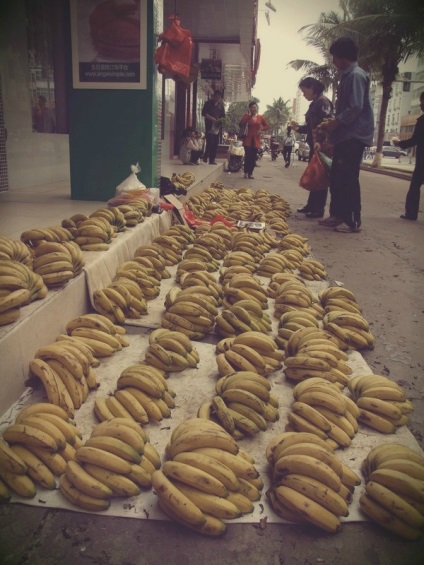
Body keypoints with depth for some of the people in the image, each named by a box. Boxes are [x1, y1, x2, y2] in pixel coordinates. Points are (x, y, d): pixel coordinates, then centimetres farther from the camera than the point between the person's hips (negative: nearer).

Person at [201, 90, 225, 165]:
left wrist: (220, 119, -8)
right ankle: (205, 156, 8)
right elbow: (204, 113, -6)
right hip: (209, 126, -4)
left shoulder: (221, 104, 12)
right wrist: (211, 118, -16)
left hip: (217, 126, 4)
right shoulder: (208, 103, 1)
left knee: (215, 144, 1)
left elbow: (223, 115, 14)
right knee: (209, 142, -11)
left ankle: (212, 159, 6)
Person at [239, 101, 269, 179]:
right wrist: (248, 115, -15)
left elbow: (267, 126, 14)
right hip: (248, 139, -3)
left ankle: (250, 173, 11)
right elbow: (241, 124, -17)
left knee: (253, 157, 4)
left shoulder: (260, 117, 6)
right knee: (248, 156, -9)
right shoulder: (247, 116, -1)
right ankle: (246, 172, -1)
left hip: (256, 139, 3)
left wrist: (261, 129, -5)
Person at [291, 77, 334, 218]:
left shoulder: (323, 102, -10)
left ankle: (319, 209, -3)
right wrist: (299, 128, 10)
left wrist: (319, 142, -32)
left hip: (322, 146, -10)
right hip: (315, 145, 10)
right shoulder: (315, 103, 19)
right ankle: (312, 205, 21)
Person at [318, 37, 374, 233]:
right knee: (337, 177, 11)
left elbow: (356, 108, -20)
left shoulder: (356, 75, -11)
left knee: (349, 178, -9)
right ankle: (337, 215, 20)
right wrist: (333, 122, 11)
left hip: (354, 136, -10)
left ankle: (353, 221, -4)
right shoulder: (348, 76, 19)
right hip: (344, 136, 10)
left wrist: (335, 123, -11)